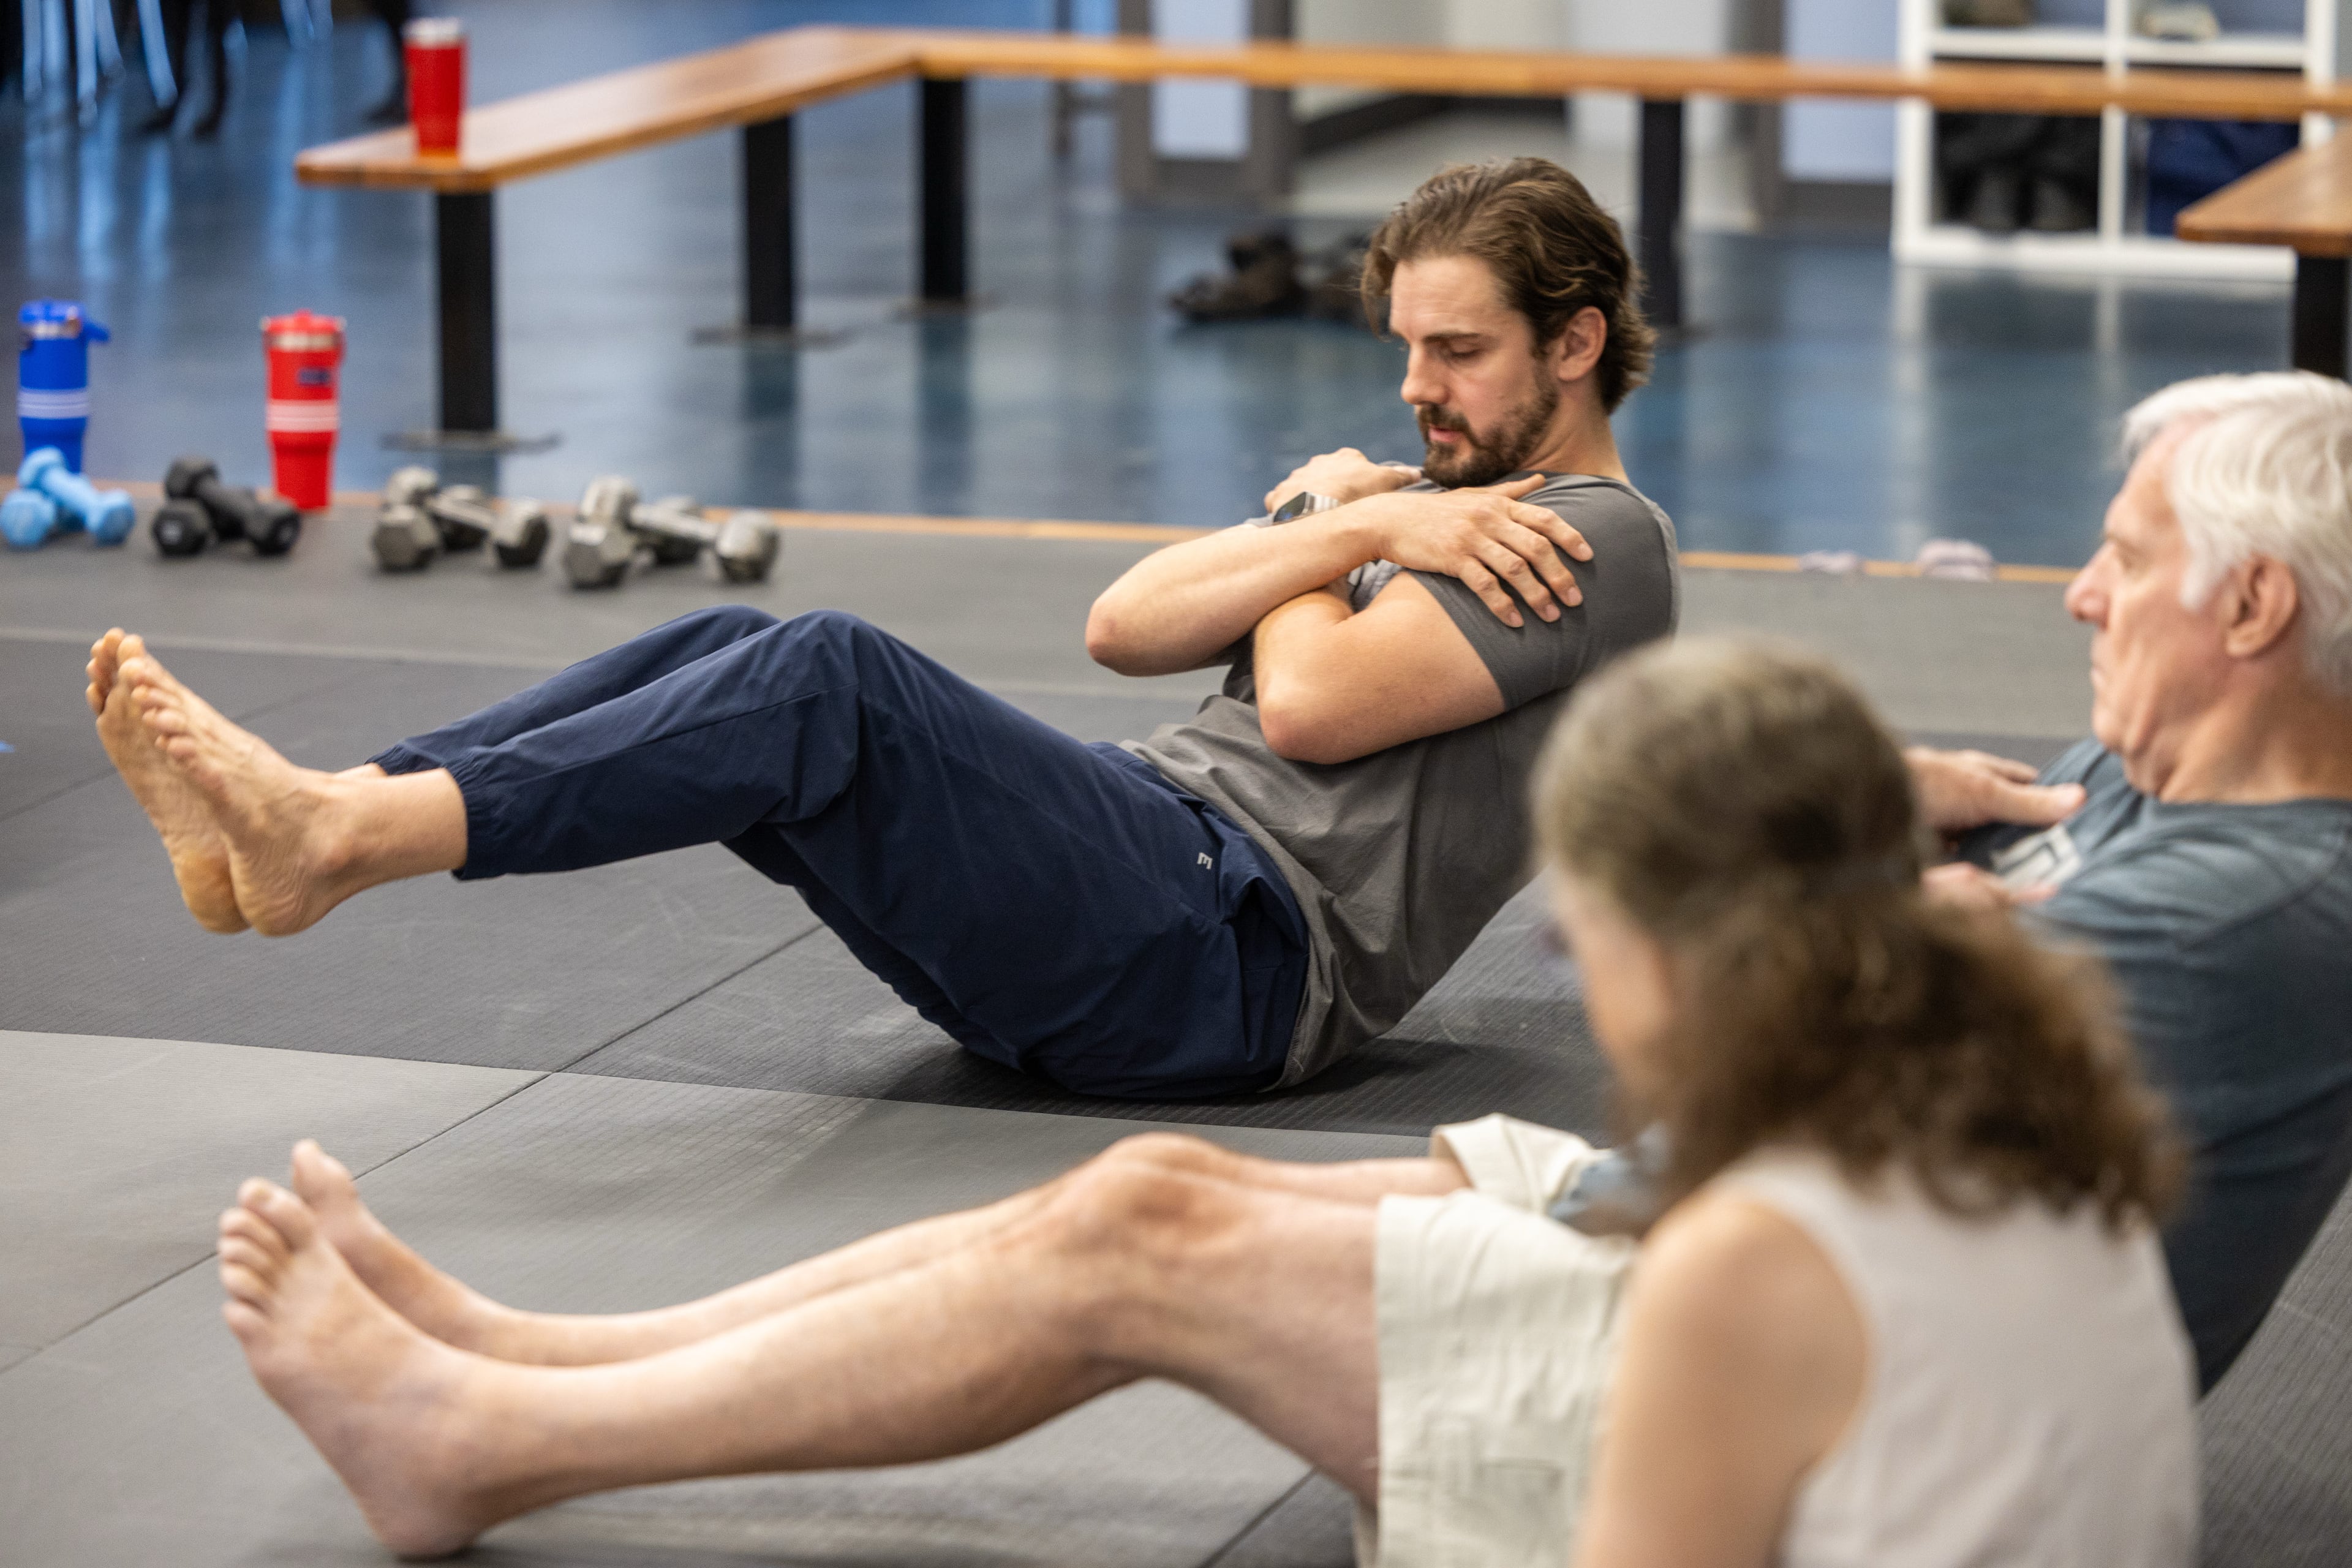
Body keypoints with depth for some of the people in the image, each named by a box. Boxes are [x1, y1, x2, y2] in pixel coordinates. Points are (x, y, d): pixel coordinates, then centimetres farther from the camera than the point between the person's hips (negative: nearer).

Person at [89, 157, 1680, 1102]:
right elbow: (1125, 627, 16)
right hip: (1151, 836, 9)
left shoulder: (1598, 548, -1)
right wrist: (1343, 522, 3)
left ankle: (342, 837, -40)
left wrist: (1319, 529, 5)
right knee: (735, 648, -9)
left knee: (833, 680, -27)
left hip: (1238, 954, -9)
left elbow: (1312, 710, -16)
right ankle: (318, 812, -26)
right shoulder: (1435, 500, 29)